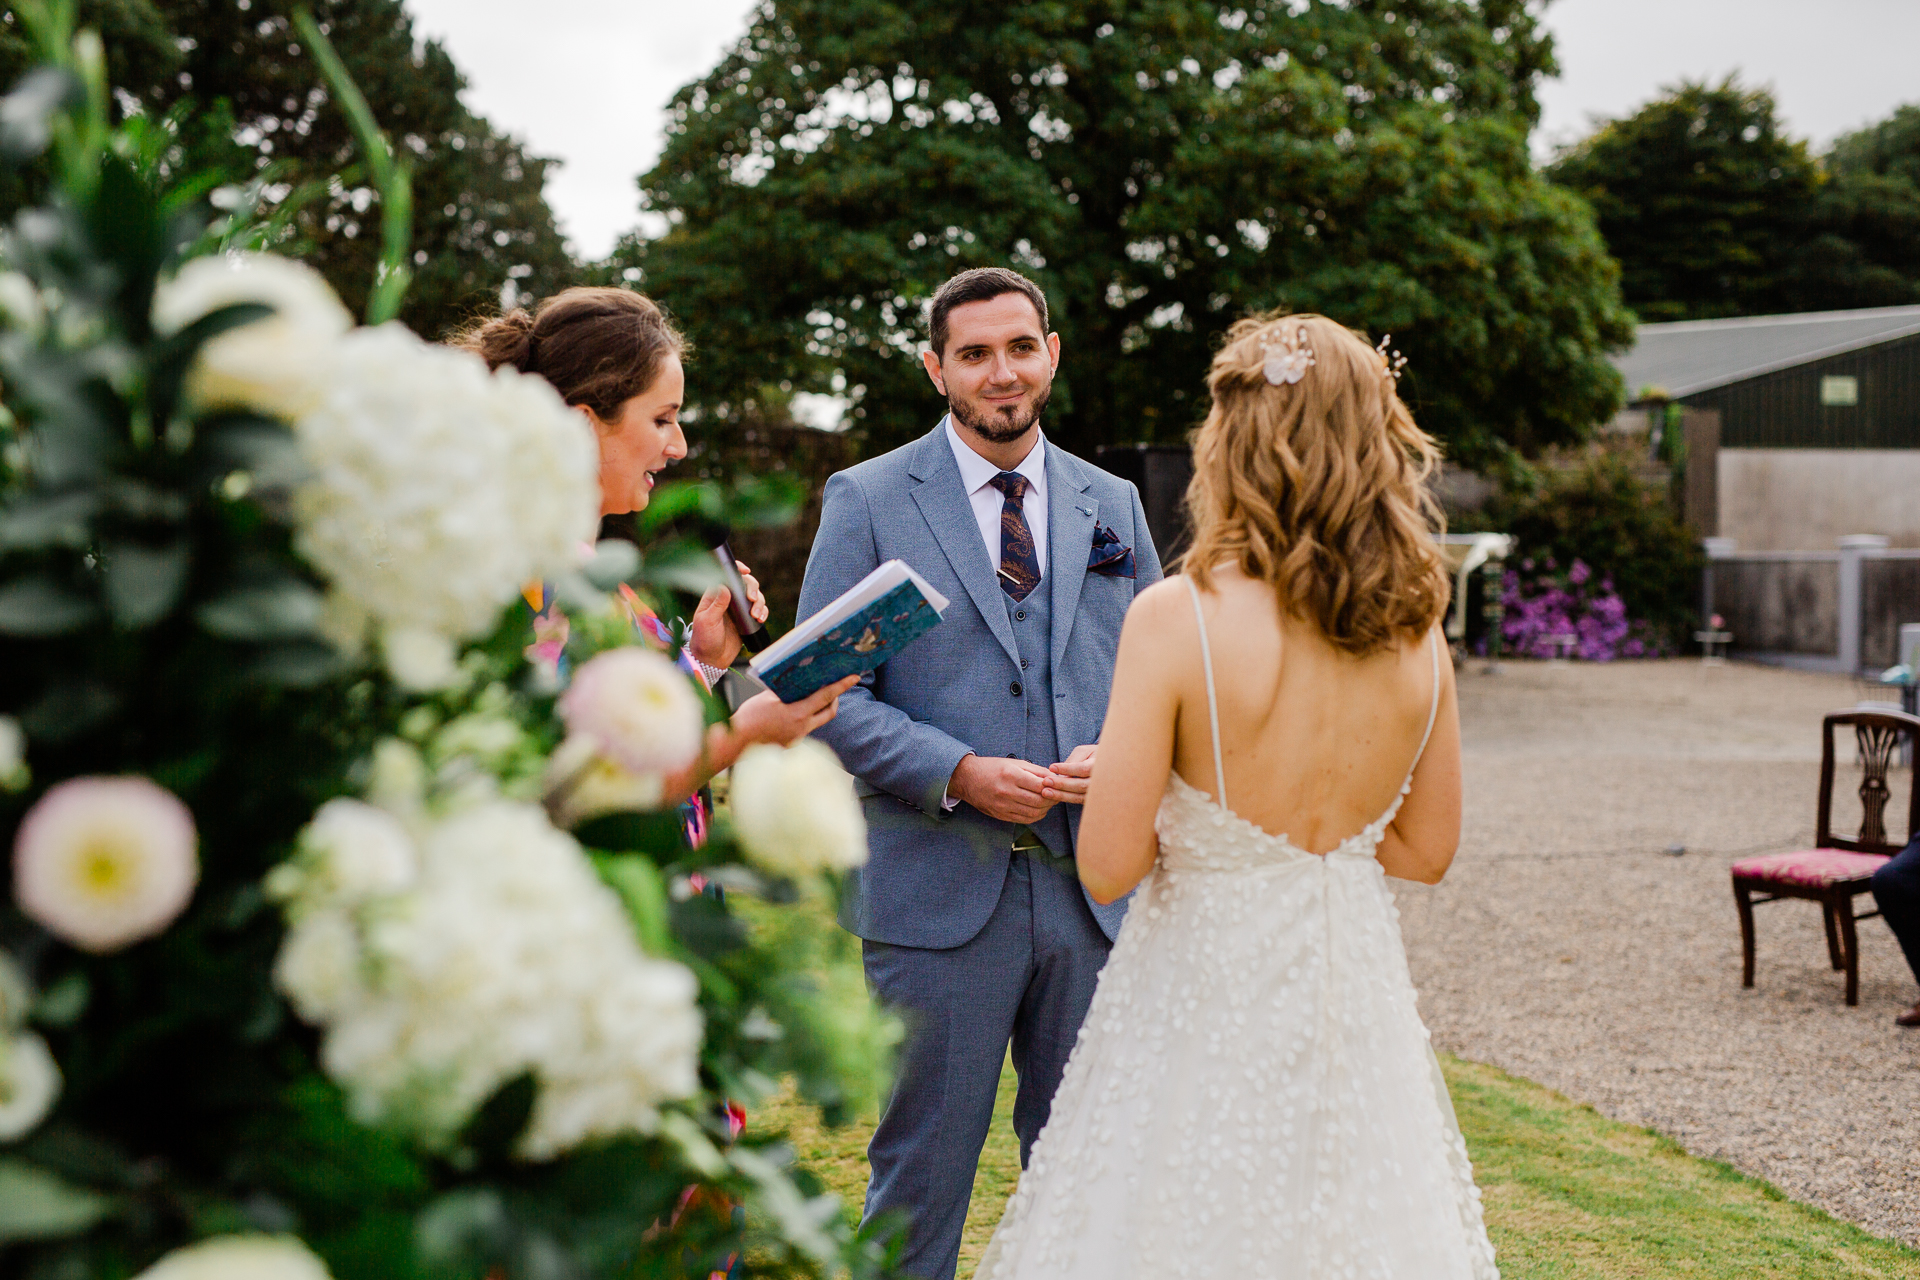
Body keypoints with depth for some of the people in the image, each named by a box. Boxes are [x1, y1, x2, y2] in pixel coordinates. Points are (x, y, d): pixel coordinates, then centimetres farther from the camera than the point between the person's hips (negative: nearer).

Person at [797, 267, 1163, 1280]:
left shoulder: (1112, 504, 12)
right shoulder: (868, 500, 0)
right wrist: (959, 772, -18)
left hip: (1094, 889, 4)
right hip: (939, 892, -3)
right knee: (921, 1175, 5)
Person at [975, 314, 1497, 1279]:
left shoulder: (1178, 619, -19)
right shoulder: (1416, 629, -4)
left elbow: (1108, 866, -16)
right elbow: (1426, 849, 7)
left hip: (1205, 990, -5)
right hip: (1353, 994, 5)